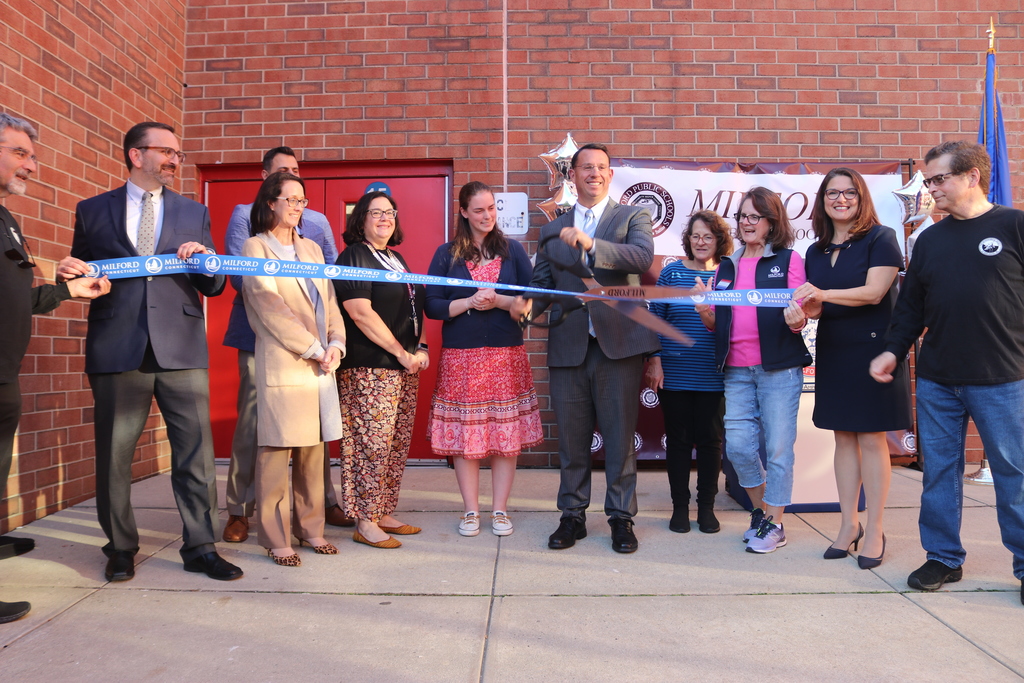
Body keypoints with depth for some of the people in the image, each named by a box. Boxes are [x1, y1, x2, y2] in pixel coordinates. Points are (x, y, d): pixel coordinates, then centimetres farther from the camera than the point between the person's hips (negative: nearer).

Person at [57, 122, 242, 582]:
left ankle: (200, 547, 11)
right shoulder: (93, 211, 12)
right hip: (117, 350, 0)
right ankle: (121, 548, 24)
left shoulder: (194, 213, 15)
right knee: (113, 454, 7)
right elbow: (81, 279, 16)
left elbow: (213, 287, 11)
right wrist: (70, 275, -7)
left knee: (196, 451, -1)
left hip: (181, 350, 1)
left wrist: (206, 260, -9)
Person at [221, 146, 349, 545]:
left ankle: (324, 501, 18)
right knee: (251, 424, -1)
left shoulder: (318, 221, 18)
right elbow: (239, 275, -3)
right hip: (261, 336, -3)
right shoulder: (244, 215, 9)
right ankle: (239, 511, 11)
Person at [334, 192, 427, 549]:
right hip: (370, 368, -8)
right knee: (372, 442, -6)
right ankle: (365, 522, 5)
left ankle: (384, 514, 20)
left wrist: (421, 348, 7)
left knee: (398, 442, 10)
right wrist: (402, 354, -13)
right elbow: (361, 313, -15)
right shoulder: (354, 257, -5)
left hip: (405, 366, 8)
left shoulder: (396, 259, 20)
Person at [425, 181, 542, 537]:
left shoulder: (512, 250, 8)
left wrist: (498, 301, -12)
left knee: (507, 433, 2)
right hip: (460, 357, 0)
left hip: (507, 354, 1)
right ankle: (470, 510, 17)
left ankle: (500, 510, 15)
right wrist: (468, 302, -13)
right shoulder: (446, 254, 6)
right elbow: (432, 306, 1)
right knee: (463, 434, 2)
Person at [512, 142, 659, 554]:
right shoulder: (552, 230, 16)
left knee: (620, 438, 4)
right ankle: (572, 516, 23)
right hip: (568, 347, 3)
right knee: (571, 439, 10)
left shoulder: (633, 218, 7)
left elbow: (643, 257, -13)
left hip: (618, 345, -2)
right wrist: (528, 303, -8)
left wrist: (591, 244, -25)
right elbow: (542, 282, 14)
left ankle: (621, 517, 19)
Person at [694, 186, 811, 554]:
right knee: (738, 446, 4)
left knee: (777, 447, 1)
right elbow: (715, 324, 14)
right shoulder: (727, 266, 16)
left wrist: (797, 320, -25)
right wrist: (705, 310, -8)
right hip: (737, 368, 4)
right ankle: (760, 510, 27)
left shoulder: (788, 260, 3)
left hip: (779, 366, -4)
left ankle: (774, 524, 16)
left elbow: (798, 316, -2)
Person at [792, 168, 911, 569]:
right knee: (844, 439, 9)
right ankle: (849, 525, 19)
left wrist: (824, 294, -28)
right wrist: (809, 310, -9)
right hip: (833, 352, 5)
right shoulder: (816, 252, 12)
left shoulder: (880, 239, -5)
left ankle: (874, 532, 10)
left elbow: (874, 292, -16)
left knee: (872, 439, -1)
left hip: (873, 349, -5)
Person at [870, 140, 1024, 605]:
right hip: (936, 380, 4)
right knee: (939, 471, 10)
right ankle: (944, 558, 23)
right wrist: (893, 350, 3)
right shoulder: (930, 239, 12)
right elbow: (911, 305, 14)